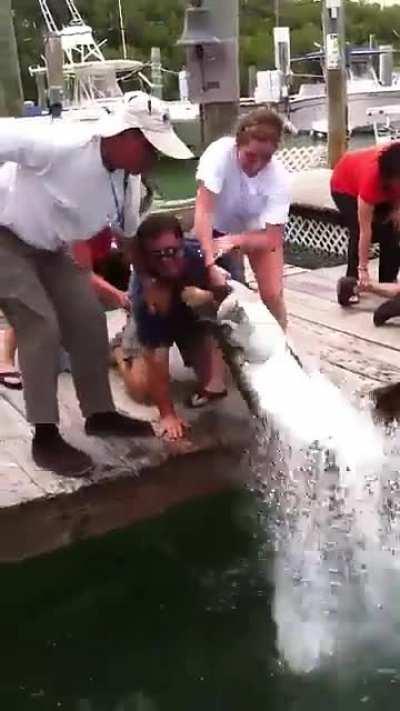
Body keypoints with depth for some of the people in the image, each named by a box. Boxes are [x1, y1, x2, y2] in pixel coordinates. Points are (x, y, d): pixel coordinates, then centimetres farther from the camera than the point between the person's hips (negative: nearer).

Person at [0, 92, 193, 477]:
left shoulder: (128, 180, -6)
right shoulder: (61, 146, -32)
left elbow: (131, 234, 8)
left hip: (48, 247, 8)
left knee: (88, 318, 4)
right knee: (41, 327, -15)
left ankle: (99, 413, 20)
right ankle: (45, 438, -4)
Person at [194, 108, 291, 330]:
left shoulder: (279, 178, -31)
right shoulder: (219, 153, -35)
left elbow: (272, 238, -28)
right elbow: (203, 211, -41)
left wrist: (233, 241, -44)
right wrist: (210, 263, -52)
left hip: (259, 231, 1)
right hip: (219, 228, 0)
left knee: (273, 295, -10)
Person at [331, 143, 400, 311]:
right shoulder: (372, 177, -43)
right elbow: (365, 229, -38)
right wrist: (363, 268, -35)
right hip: (346, 185, -5)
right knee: (358, 233, -22)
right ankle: (352, 283, -10)